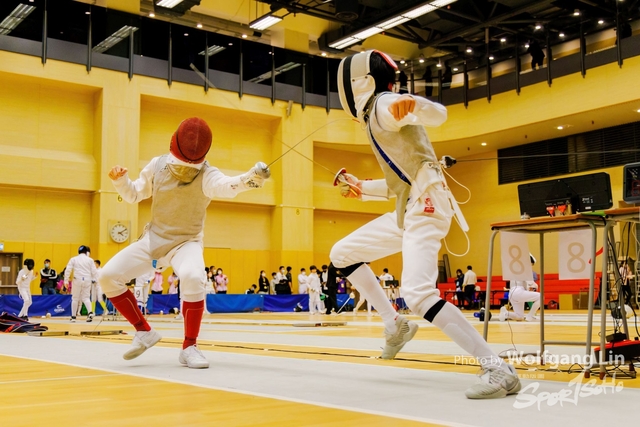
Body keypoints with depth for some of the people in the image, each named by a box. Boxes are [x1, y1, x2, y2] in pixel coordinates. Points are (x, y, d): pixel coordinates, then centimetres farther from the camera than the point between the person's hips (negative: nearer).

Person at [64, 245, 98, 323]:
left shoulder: (73, 259, 5)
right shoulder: (90, 260, 5)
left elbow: (68, 270, -2)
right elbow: (94, 271, 1)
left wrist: (66, 281, 1)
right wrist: (94, 280, 13)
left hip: (77, 280, 0)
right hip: (87, 280, 1)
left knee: (75, 298, 13)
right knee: (86, 298, 9)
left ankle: (73, 316, 15)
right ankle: (90, 312, -15)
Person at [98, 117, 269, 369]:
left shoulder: (207, 175, -21)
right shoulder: (157, 165, -8)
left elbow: (229, 186, -45)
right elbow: (134, 195, 7)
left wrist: (250, 178, -68)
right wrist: (119, 179, -15)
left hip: (186, 242, -4)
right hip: (153, 239, 4)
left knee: (192, 278, -36)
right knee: (108, 277, -8)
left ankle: (189, 347, -20)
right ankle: (144, 332, 9)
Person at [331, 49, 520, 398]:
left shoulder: (384, 105, -6)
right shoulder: (376, 117, 23)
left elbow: (438, 114, -25)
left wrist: (412, 104, -46)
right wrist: (362, 189, 24)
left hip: (424, 207, -10)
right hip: (409, 209, 10)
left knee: (418, 294, -26)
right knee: (341, 255, 17)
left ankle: (499, 370, -24)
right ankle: (395, 325, 21)